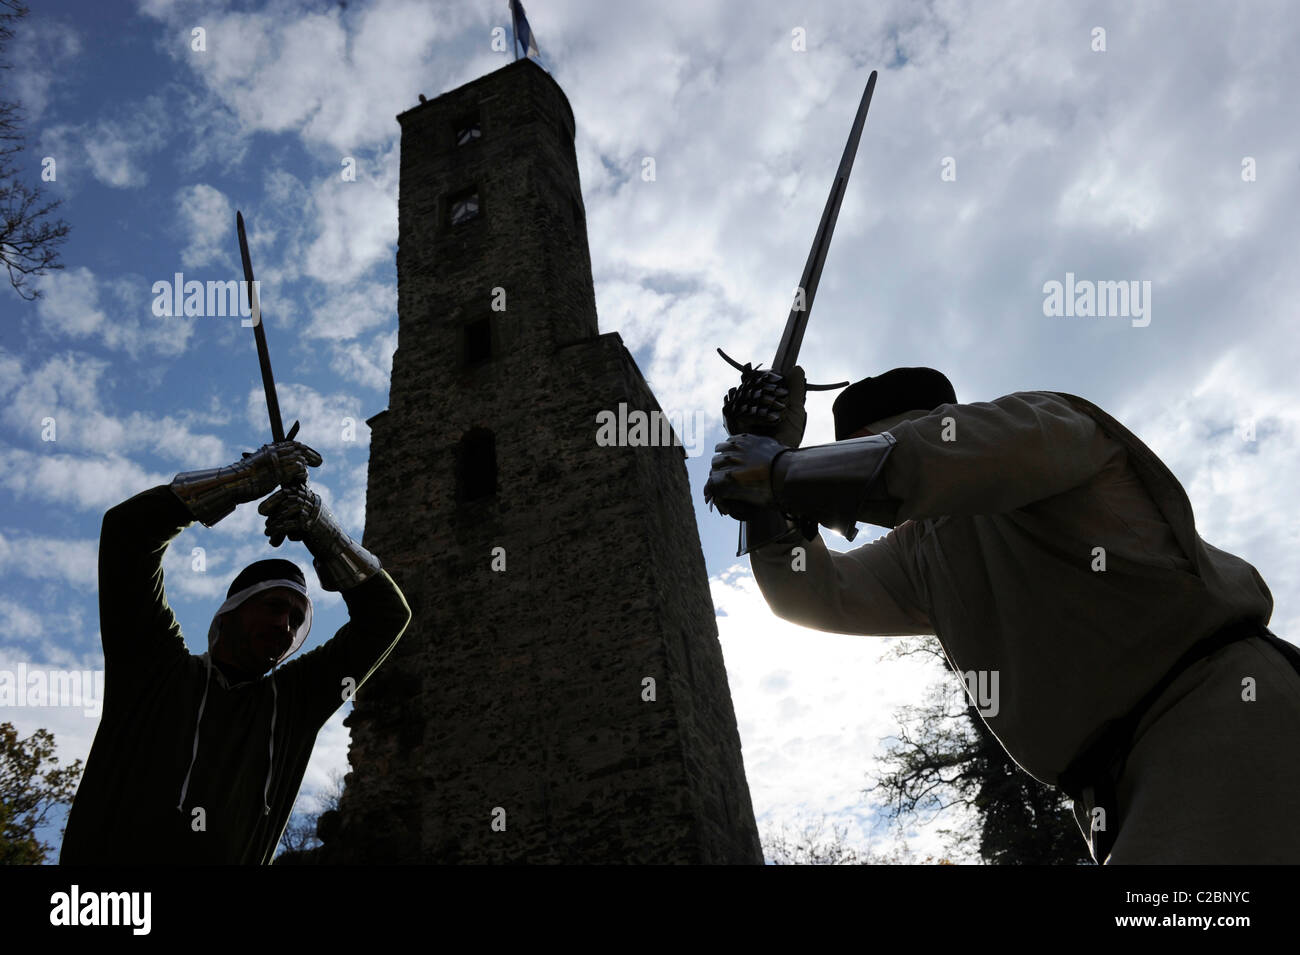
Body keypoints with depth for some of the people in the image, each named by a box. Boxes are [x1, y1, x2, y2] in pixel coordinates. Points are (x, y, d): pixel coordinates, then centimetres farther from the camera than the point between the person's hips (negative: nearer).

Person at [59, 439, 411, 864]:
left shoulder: (294, 701, 16)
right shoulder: (157, 664, 10)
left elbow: (388, 616, 17)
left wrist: (323, 533, 7)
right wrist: (247, 477, 2)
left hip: (235, 857, 2)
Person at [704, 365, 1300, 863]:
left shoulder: (1040, 423, 0)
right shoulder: (920, 551, 22)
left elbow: (919, 459, -21)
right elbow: (814, 594, 15)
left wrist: (780, 471, -9)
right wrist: (771, 454, 7)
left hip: (1215, 706, -7)